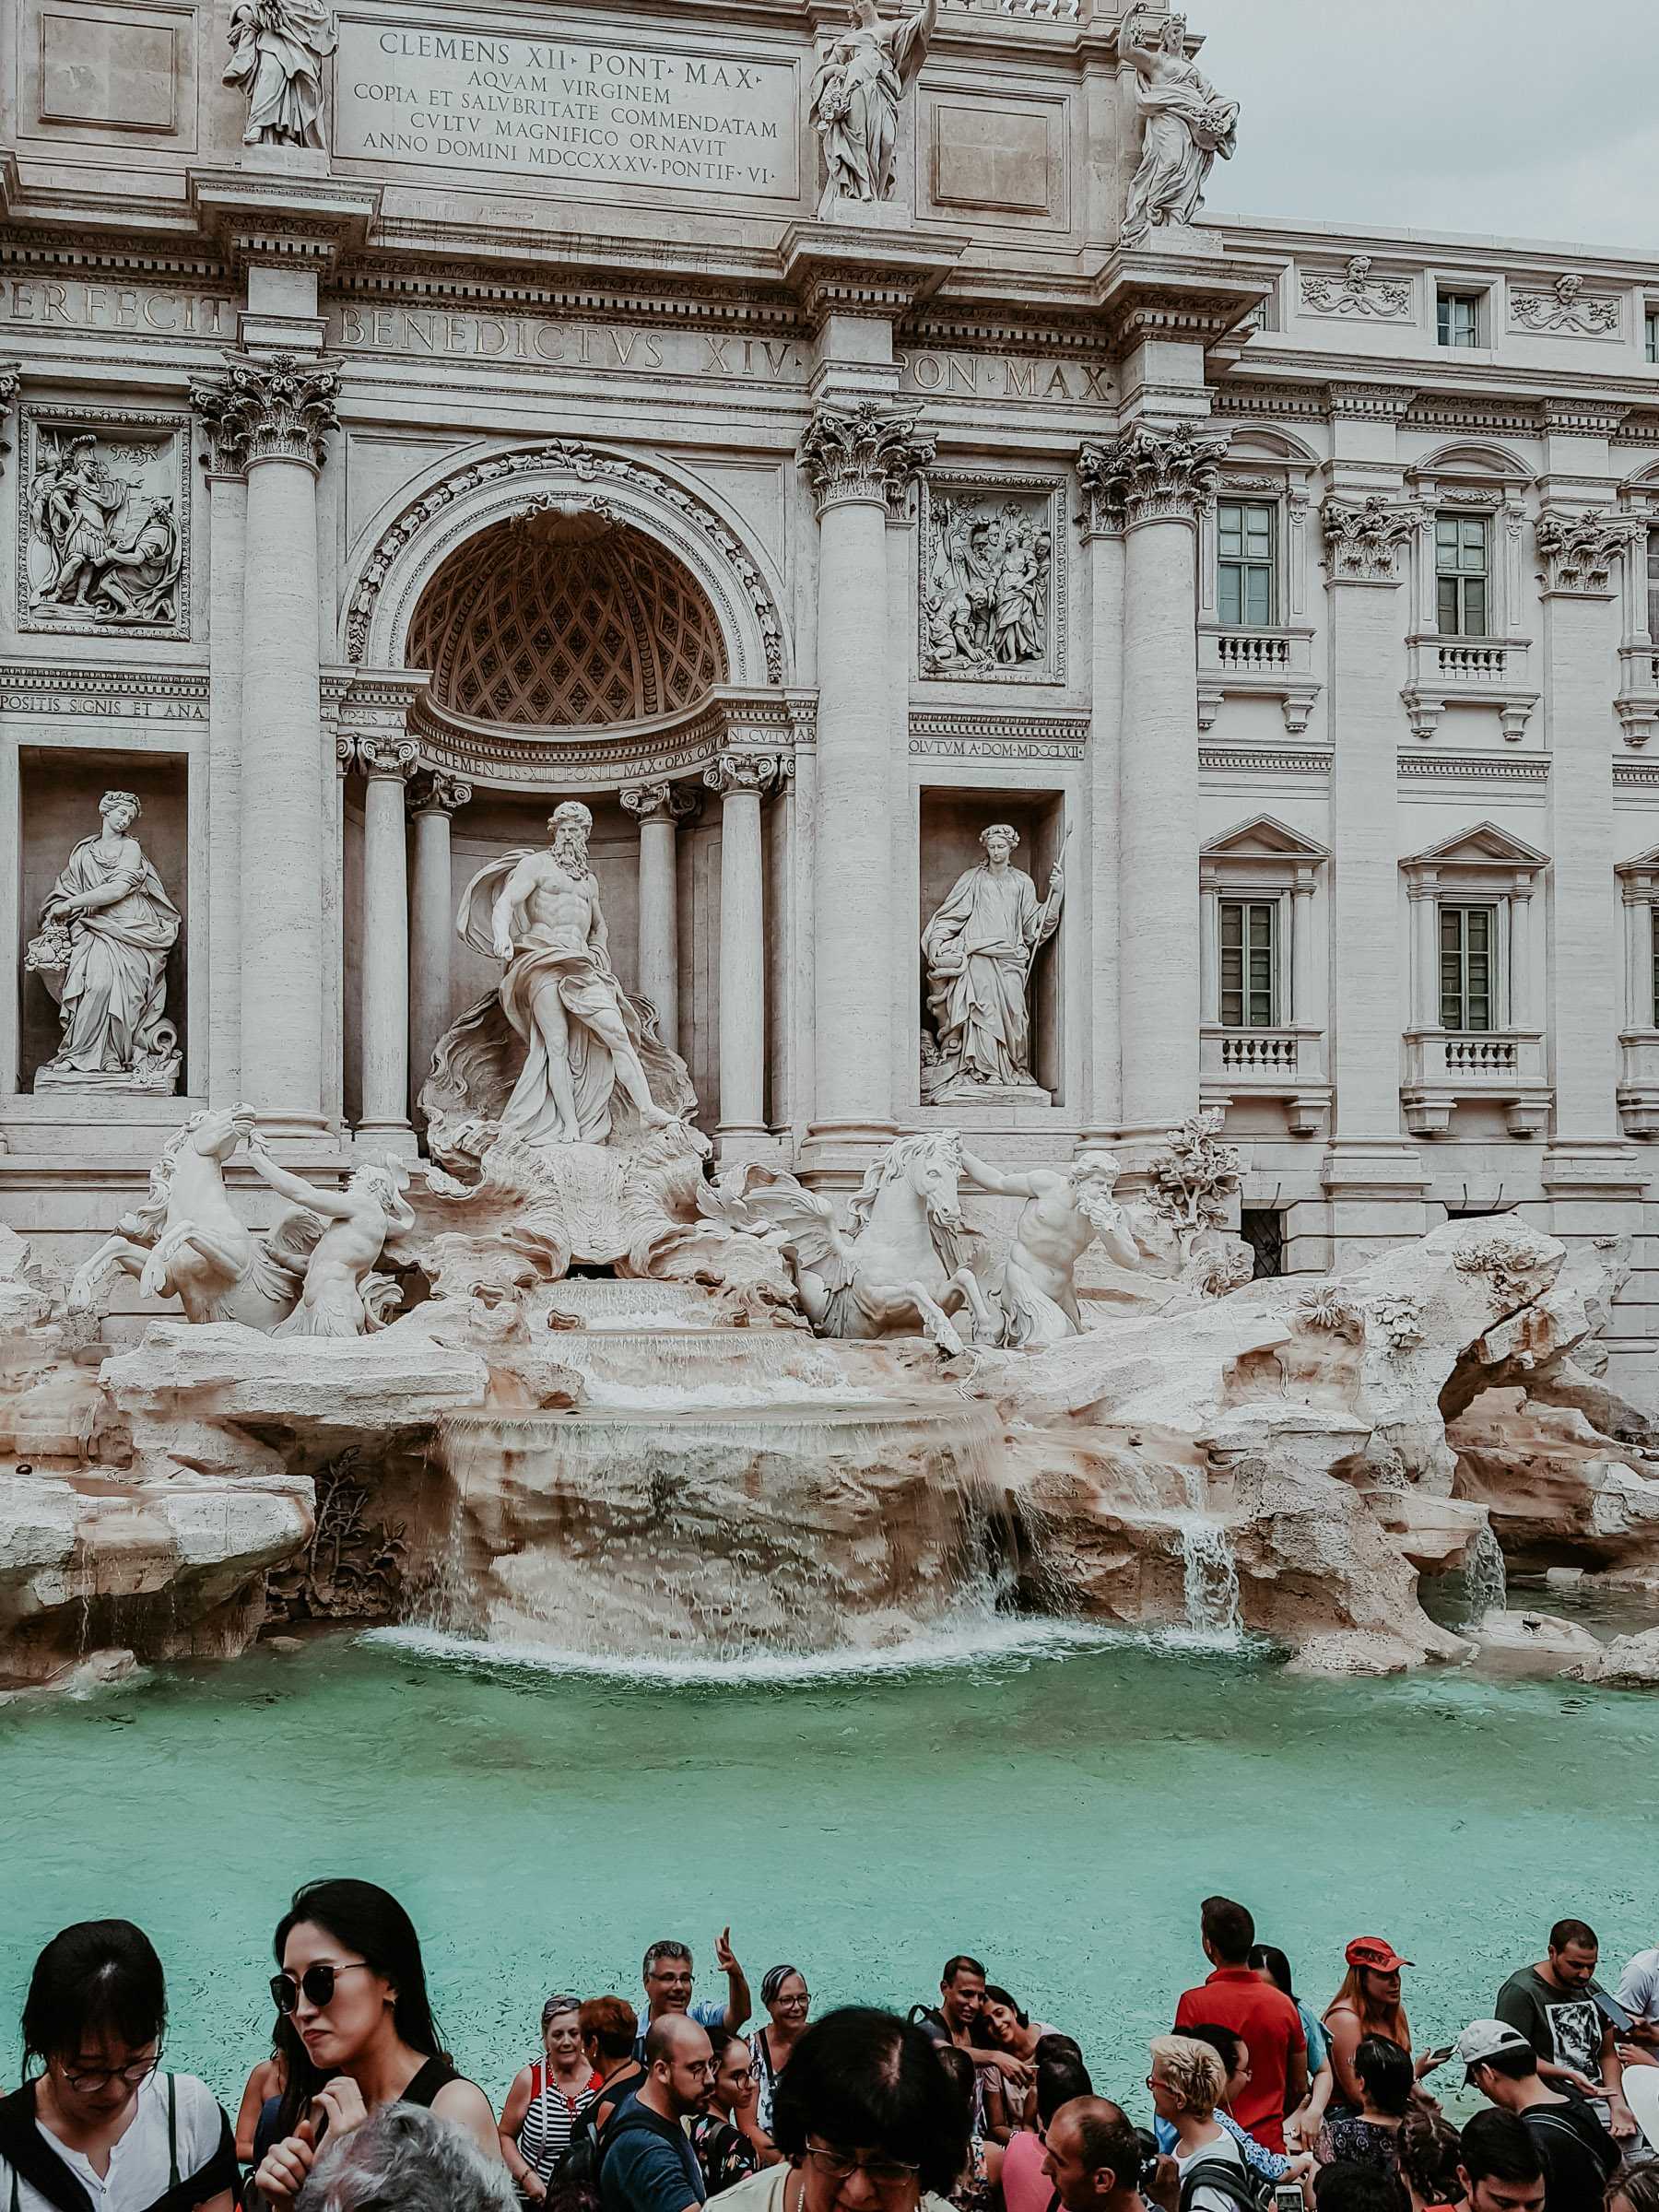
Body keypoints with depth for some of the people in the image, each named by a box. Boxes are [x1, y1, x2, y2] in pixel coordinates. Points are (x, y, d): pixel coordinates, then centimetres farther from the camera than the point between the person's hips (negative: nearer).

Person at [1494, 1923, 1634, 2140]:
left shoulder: (1593, 1991, 18)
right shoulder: (1520, 1991, -6)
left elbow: (1608, 2055, 19)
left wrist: (1618, 2106, 2)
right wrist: (1569, 2075, -19)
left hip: (1597, 2098, 6)